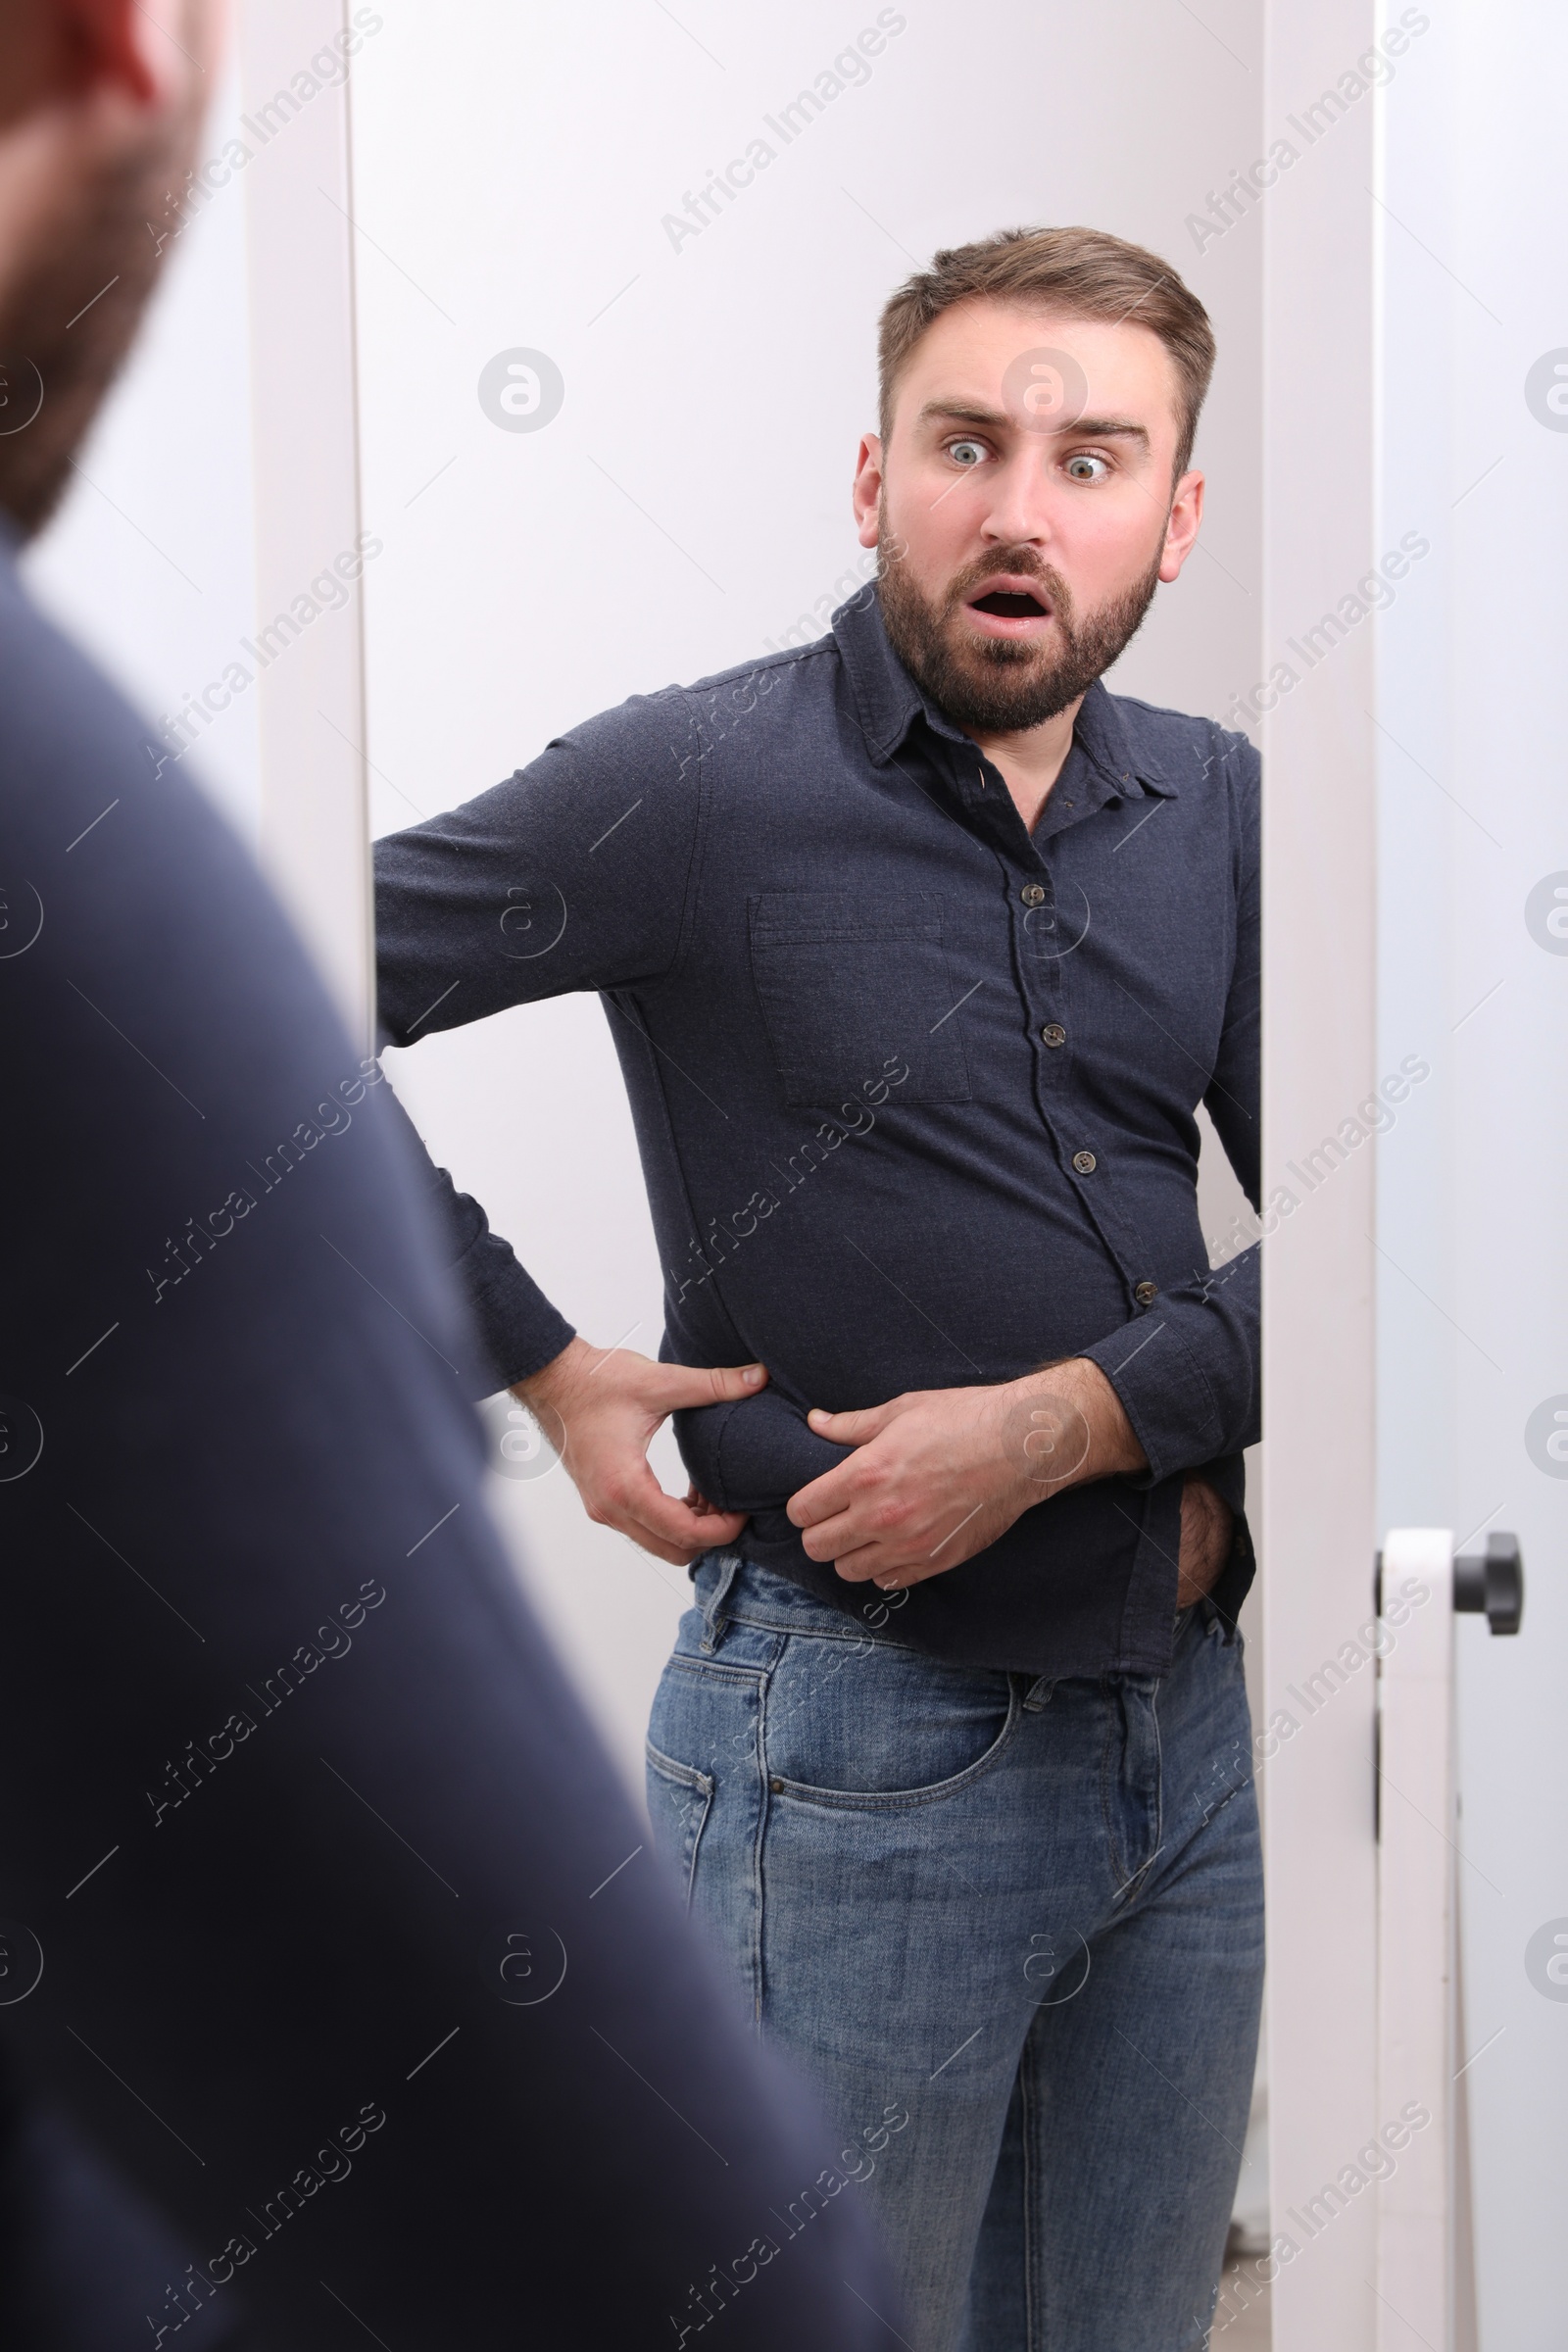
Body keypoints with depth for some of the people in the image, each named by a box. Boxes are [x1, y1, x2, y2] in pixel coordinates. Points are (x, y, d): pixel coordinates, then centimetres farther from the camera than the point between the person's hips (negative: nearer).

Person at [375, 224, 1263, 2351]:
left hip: (1185, 1719, 5)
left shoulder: (1220, 811, 3)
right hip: (863, 1746, -5)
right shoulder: (704, 786, -12)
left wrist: (1085, 1418, -14)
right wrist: (537, 1362, -12)